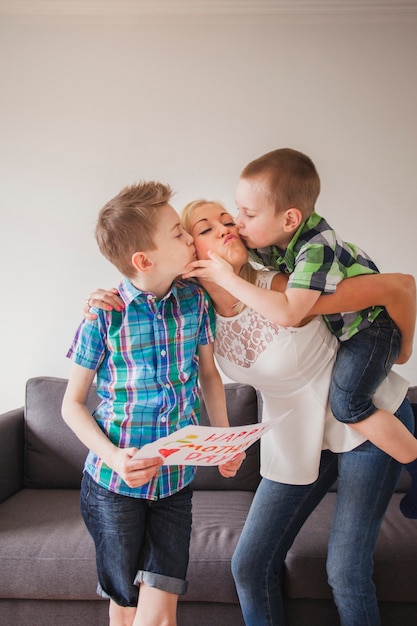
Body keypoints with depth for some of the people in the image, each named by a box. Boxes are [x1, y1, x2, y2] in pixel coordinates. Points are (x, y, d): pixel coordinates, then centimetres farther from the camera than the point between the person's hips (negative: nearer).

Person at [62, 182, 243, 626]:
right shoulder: (104, 315, -15)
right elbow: (73, 404, -6)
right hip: (114, 483, -2)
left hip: (176, 481, 2)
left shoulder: (196, 300, -5)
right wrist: (113, 458, -20)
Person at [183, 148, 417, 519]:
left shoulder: (316, 248, -36)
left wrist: (228, 280, -38)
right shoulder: (268, 239, -13)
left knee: (347, 403, -21)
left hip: (374, 323, -8)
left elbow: (287, 314, -44)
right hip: (339, 324, 9)